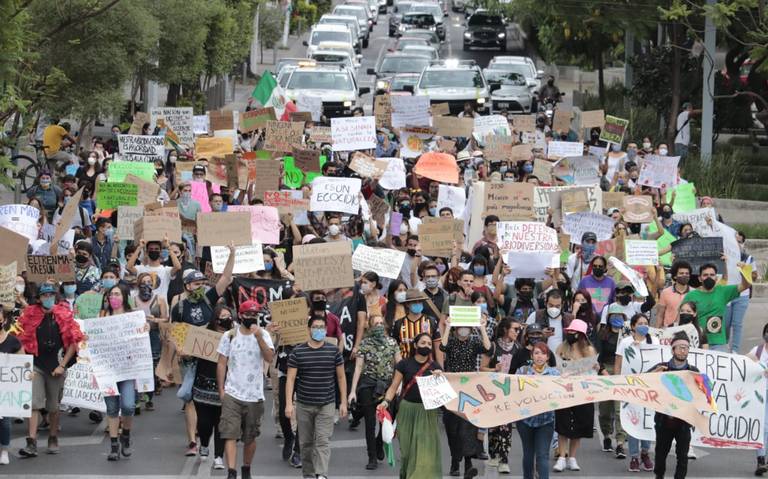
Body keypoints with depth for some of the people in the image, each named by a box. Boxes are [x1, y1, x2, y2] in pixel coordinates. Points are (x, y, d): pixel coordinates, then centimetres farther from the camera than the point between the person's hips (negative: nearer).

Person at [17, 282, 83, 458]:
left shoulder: (64, 316, 0)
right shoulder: (29, 315, 0)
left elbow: (73, 343, 2)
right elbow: (22, 342, 3)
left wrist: (62, 365, -4)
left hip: (56, 367, 1)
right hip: (36, 366, -1)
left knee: (54, 406, 11)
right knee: (34, 404, -11)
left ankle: (53, 440, 26)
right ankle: (31, 443, -16)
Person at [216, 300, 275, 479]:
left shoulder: (263, 335, 1)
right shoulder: (229, 336, 2)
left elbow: (269, 358, -15)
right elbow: (221, 364, 5)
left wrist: (258, 337, -25)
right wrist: (221, 390, 0)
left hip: (254, 396, 1)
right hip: (232, 395, -1)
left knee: (250, 437, 12)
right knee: (230, 435, -12)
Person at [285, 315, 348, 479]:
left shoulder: (333, 351, 3)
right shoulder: (297, 352, 0)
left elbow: (341, 377, 7)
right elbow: (291, 378, -1)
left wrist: (343, 402, 3)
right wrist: (289, 403, -8)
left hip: (326, 405, -1)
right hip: (304, 405, 1)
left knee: (323, 441, -11)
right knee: (306, 442, 8)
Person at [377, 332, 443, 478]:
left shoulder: (435, 367, 5)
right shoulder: (404, 364, 0)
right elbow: (394, 386, -1)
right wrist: (386, 401, -17)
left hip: (427, 412, 1)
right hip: (407, 410, -1)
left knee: (426, 449, -7)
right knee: (408, 447, 6)